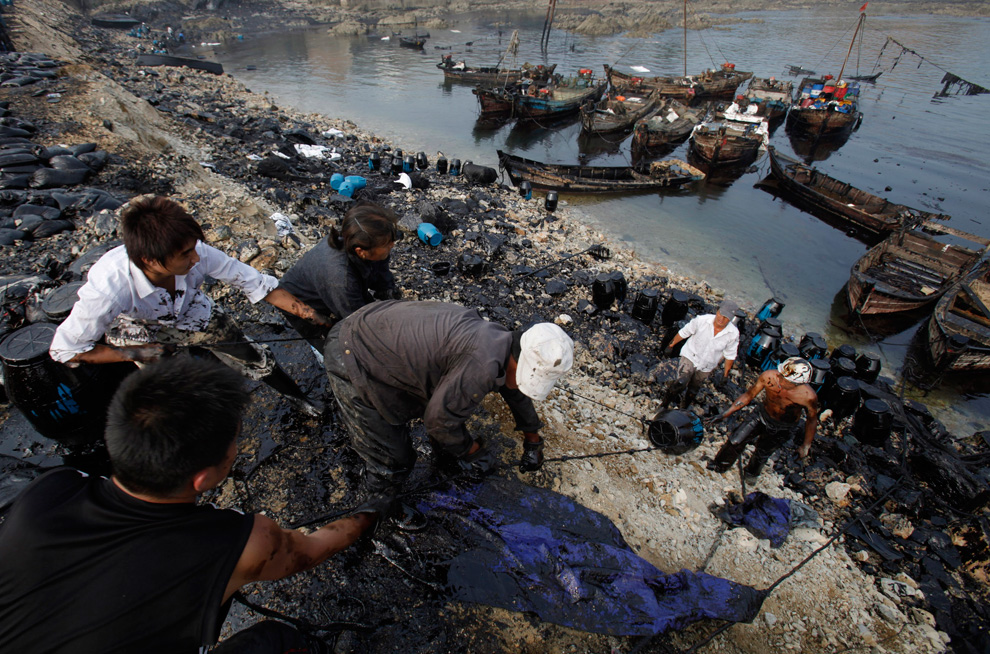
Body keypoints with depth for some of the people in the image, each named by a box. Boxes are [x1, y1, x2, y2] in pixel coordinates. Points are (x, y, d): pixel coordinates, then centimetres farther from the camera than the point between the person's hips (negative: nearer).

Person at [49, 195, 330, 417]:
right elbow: (65, 349, -24)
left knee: (256, 359, 4)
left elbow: (256, 283, -25)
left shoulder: (197, 253, -38)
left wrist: (311, 315, -26)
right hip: (137, 331, -2)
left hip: (190, 313, 2)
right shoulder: (107, 289, -41)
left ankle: (296, 395, 34)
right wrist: (135, 353, -29)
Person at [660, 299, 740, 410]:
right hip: (690, 357, -3)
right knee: (681, 383, -23)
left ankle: (683, 409, 44)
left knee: (693, 391, 17)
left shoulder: (733, 333, -15)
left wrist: (726, 374, 6)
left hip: (706, 367, 3)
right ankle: (663, 406, -3)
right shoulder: (702, 320, -21)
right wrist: (671, 345, 3)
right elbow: (684, 333, -6)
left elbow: (730, 355, -1)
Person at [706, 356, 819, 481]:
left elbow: (812, 419, -13)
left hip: (783, 429, -1)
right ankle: (719, 466, 28)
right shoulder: (768, 376, -30)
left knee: (761, 454, 14)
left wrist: (806, 445, -3)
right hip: (762, 414, 2)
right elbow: (749, 395, -13)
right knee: (735, 441, -1)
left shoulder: (808, 396, -35)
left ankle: (752, 472, 50)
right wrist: (725, 414, -11)